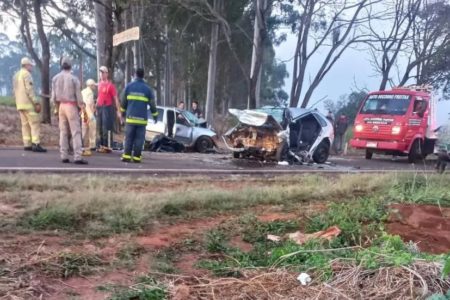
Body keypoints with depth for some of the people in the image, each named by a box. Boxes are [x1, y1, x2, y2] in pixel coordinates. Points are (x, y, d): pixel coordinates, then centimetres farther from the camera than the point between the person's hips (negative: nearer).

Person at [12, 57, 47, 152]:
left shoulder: (16, 75, 19)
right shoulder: (26, 74, -9)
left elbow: (15, 91, 20)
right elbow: (29, 90, -17)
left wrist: (19, 102, 21)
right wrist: (36, 102, -18)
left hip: (19, 104, 9)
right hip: (28, 103, -9)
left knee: (25, 124, 8)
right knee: (35, 123, -10)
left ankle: (27, 144, 6)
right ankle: (36, 144, -17)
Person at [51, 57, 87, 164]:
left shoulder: (55, 78, 5)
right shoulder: (73, 78, -10)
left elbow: (53, 95, 8)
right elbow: (78, 95, -8)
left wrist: (57, 107, 17)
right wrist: (81, 106, 2)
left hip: (61, 106, 5)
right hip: (71, 106, -5)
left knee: (63, 131, 11)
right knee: (76, 131, -4)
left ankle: (64, 156, 12)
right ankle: (77, 157, -9)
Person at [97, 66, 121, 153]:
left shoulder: (110, 85, -9)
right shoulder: (99, 84, 12)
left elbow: (116, 99, -10)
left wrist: (118, 111, -15)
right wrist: (97, 108, 20)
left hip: (108, 108, -8)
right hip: (100, 108, 8)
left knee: (107, 129, -7)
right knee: (100, 129, 12)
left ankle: (108, 147, -3)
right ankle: (102, 145, 22)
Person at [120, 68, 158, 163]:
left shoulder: (129, 86, 5)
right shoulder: (147, 88, 3)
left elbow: (124, 101, 8)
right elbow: (152, 103, 3)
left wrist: (123, 111, 22)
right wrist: (155, 115, 13)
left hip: (131, 117, 1)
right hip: (142, 118, -1)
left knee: (129, 137, 5)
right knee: (139, 138, 2)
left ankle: (126, 156, -1)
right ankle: (137, 157, 0)